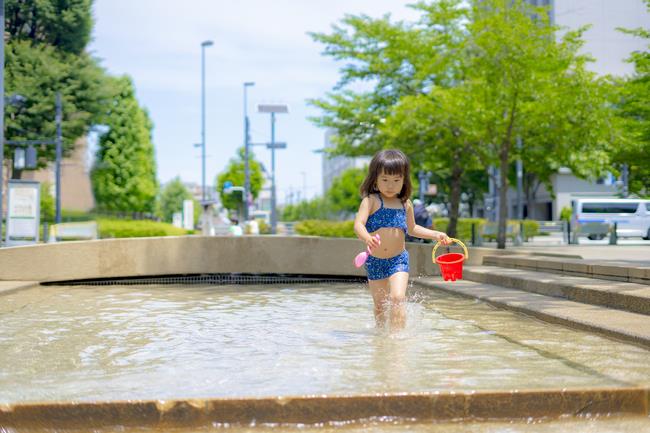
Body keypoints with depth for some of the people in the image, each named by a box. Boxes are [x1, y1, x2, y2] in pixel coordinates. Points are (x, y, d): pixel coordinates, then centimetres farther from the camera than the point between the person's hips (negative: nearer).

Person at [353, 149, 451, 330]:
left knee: (397, 298, -20)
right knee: (379, 304, 13)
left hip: (398, 260, 1)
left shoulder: (405, 205, 5)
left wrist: (436, 235, 15)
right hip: (375, 261, -1)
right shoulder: (371, 201, -8)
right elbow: (358, 224, -22)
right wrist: (367, 238, -43)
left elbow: (412, 229, 23)